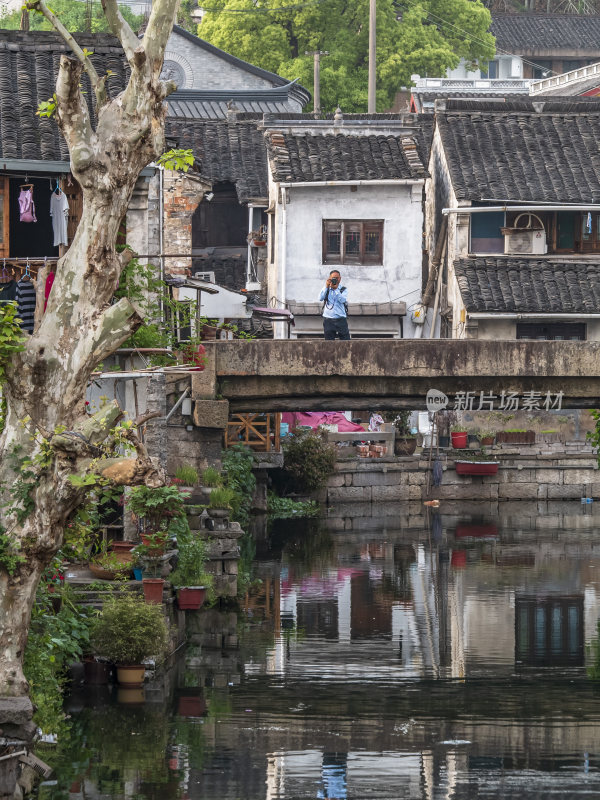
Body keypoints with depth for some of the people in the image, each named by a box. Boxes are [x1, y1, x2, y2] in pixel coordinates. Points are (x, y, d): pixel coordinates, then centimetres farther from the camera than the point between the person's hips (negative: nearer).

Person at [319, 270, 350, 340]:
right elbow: (320, 298, -5)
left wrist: (336, 288, -16)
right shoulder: (326, 289, 11)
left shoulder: (343, 289, 7)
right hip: (328, 320, 1)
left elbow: (342, 300, -10)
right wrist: (326, 286, -10)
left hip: (341, 319, -1)